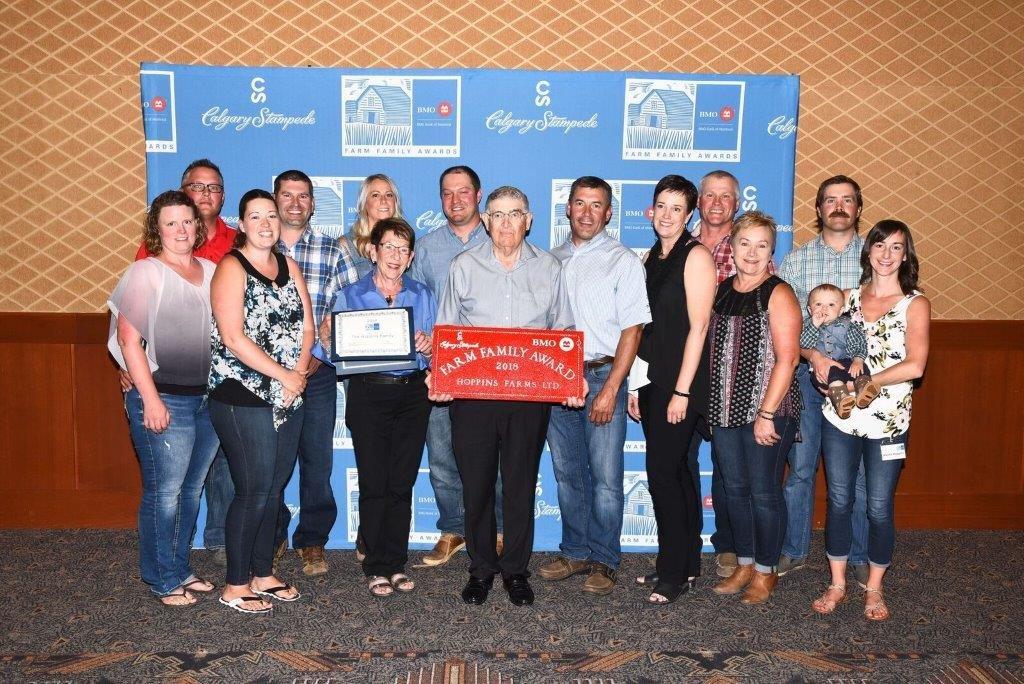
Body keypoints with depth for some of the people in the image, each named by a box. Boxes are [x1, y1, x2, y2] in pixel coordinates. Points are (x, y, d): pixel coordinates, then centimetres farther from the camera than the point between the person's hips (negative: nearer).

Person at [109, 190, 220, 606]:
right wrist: (150, 399, -15)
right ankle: (164, 580, 16)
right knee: (164, 492, 1)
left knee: (192, 489, 13)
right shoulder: (146, 272, -5)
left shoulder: (211, 272, 11)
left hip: (208, 397, 6)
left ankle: (180, 569, 28)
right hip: (165, 399, -5)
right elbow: (128, 339, -10)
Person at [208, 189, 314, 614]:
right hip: (243, 396, -6)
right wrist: (284, 375, -14)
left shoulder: (288, 266, 13)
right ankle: (235, 586, 11)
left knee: (275, 488, 11)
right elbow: (233, 339, -16)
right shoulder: (231, 268, -7)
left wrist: (298, 374, -7)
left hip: (288, 395, 6)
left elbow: (306, 326, 9)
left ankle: (262, 574, 25)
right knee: (254, 491, -3)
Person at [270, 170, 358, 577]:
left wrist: (316, 357, -9)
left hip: (317, 373, 0)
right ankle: (272, 536, 25)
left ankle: (312, 541, 19)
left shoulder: (332, 252, 6)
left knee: (317, 459, 4)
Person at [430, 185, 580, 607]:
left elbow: (564, 332, 11)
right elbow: (445, 332, 7)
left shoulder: (548, 269, 9)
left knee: (521, 484, 8)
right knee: (476, 484, 6)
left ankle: (516, 569, 23)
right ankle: (481, 568, 23)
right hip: (472, 393, 0)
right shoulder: (464, 267, 6)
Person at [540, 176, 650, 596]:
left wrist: (610, 388, -14)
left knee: (605, 477, -1)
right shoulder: (551, 259, 12)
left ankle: (604, 562, 13)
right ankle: (576, 553, 25)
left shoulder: (623, 261, -3)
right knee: (567, 474, 11)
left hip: (601, 376, -4)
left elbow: (632, 330, -8)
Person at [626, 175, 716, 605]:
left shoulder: (696, 256, -9)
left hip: (680, 384, -7)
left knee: (662, 473, -6)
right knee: (675, 472, 13)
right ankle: (686, 566, 24)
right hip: (653, 382, 7)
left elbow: (698, 327, -14)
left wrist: (681, 391, -17)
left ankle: (673, 573, 8)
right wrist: (636, 385, 10)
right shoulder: (652, 258, 14)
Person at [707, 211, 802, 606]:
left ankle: (766, 572, 21)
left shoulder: (777, 294, -8)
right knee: (734, 488, 13)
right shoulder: (721, 290, 10)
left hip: (765, 410, -6)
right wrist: (709, 406, 9)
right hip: (724, 409, 6)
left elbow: (787, 358, -14)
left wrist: (767, 413, -18)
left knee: (763, 491, 4)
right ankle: (744, 565, 29)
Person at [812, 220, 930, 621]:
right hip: (840, 418, 3)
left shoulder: (915, 304, -3)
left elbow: (914, 366, -14)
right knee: (839, 502, 9)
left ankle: (874, 589, 26)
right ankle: (837, 585, 25)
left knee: (879, 509, 7)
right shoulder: (850, 297, 7)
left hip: (887, 422, -3)